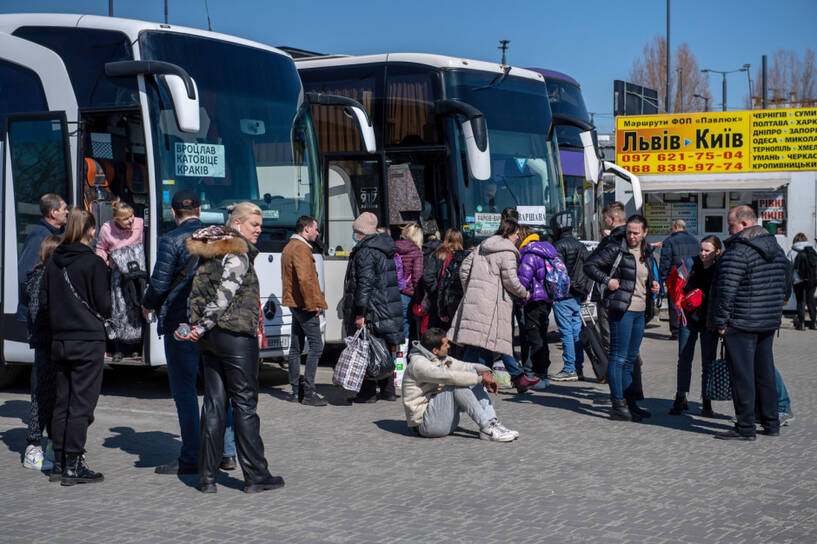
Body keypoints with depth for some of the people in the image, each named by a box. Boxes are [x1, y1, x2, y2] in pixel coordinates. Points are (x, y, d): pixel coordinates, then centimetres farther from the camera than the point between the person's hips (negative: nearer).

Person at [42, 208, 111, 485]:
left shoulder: (53, 262, 5)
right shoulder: (94, 263, -12)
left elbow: (44, 301, 8)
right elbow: (104, 305, -11)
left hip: (59, 340, 6)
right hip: (88, 341, -6)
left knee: (62, 402, 13)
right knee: (81, 404, -1)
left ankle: (59, 463, 19)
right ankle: (73, 467, 1)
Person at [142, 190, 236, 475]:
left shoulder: (171, 241, -8)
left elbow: (160, 283, -11)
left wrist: (147, 305, 8)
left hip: (181, 323, -5)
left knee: (184, 390, 1)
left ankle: (191, 458, 3)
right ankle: (226, 452, 17)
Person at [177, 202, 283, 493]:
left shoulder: (210, 252, 16)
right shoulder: (238, 253, -11)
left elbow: (198, 292, 14)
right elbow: (225, 294, -18)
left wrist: (196, 326, 8)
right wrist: (202, 326, -12)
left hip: (210, 338, 8)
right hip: (236, 335, -8)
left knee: (214, 404, 9)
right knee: (245, 404, -1)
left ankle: (207, 477, 11)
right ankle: (256, 476, 6)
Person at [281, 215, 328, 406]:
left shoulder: (289, 247, 18)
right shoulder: (301, 249, -15)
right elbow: (305, 279, -24)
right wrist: (313, 304, -18)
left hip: (294, 303, 11)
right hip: (304, 305, -11)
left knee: (296, 347, 12)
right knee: (316, 345, -9)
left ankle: (295, 390, 16)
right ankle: (309, 393, -12)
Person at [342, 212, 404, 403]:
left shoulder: (365, 252, -14)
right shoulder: (385, 249, 15)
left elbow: (365, 284, -21)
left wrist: (360, 313, -21)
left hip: (372, 311, -9)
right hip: (389, 308, 9)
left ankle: (368, 392, -1)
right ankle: (388, 389, 21)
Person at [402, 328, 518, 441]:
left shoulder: (442, 359, 11)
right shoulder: (418, 363, -17)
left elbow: (466, 366, 10)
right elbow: (448, 376, -30)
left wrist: (486, 371, -12)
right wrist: (481, 378, -26)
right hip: (425, 423, -9)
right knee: (457, 384, -27)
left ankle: (493, 423, -11)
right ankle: (487, 428, -26)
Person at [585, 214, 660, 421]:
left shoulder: (647, 253, 14)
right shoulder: (616, 249, -8)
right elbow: (589, 265, -8)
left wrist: (654, 285, 8)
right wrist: (607, 280, -18)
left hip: (640, 311, 8)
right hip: (621, 309, -7)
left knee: (631, 358, 13)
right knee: (619, 357, -6)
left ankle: (629, 402, 21)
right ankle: (618, 405, -3)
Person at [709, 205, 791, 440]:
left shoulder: (737, 252, -17)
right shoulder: (776, 249, 11)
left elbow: (726, 289, -20)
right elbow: (786, 281, 22)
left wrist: (720, 321, -14)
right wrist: (781, 301, 34)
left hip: (741, 323, -8)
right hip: (770, 322, 8)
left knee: (742, 374, -3)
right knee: (765, 372, 16)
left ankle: (745, 428, 0)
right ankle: (771, 423, 22)